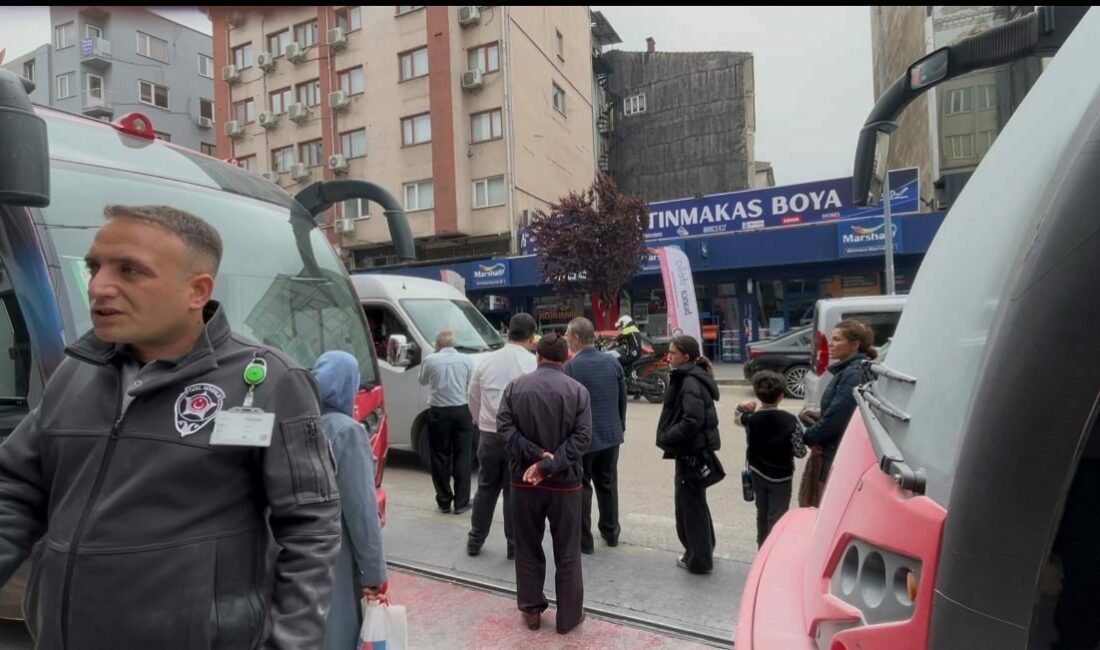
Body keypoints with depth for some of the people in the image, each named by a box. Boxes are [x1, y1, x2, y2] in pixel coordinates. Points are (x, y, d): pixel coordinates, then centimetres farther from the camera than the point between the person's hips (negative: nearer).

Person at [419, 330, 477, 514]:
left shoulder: (430, 361, -4)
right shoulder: (466, 360, -1)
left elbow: (423, 382, 14)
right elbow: (471, 389, 2)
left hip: (438, 412, -1)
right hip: (462, 411, 1)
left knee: (440, 457, 10)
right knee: (463, 457, 8)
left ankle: (444, 501, 16)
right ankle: (461, 502, 11)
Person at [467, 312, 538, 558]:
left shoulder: (487, 360, 3)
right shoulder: (533, 363, -11)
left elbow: (473, 398, 11)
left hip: (488, 435, 4)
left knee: (486, 488, 18)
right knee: (516, 491, 9)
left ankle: (475, 540, 30)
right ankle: (515, 545, 19)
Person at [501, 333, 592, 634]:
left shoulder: (515, 387, -1)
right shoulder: (578, 390, -7)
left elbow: (505, 427, -9)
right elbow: (582, 437, -14)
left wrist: (535, 455, -14)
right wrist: (547, 465, -17)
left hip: (523, 481, 2)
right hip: (564, 482, -1)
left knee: (528, 549, 17)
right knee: (567, 553, 12)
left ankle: (531, 610, 28)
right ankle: (568, 616, 23)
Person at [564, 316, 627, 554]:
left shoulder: (570, 367, -17)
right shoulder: (613, 362, 0)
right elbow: (623, 398, 7)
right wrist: (620, 426, 18)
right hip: (610, 434, 6)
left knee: (581, 487, 8)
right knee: (608, 484, 19)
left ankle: (584, 540, 16)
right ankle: (611, 532, 32)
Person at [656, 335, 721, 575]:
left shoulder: (691, 382, -19)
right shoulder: (690, 378, 11)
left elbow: (692, 421, -29)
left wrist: (665, 438, -20)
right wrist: (669, 438, 7)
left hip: (692, 451, -10)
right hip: (693, 450, 10)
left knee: (689, 504, 3)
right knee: (695, 502, 21)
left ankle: (699, 559, 16)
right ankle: (702, 552, 36)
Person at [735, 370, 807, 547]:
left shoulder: (751, 419, -11)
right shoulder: (790, 421, -19)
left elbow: (739, 417, 12)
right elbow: (800, 451, -15)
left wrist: (742, 407, -8)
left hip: (758, 474, 4)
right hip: (781, 476, -3)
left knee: (762, 514, 20)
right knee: (777, 519, 6)